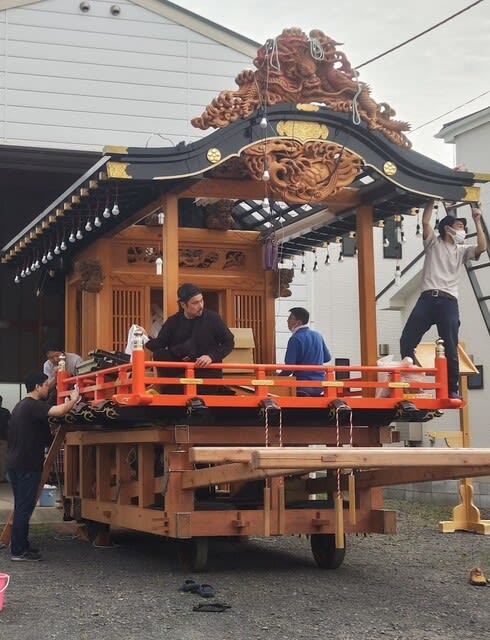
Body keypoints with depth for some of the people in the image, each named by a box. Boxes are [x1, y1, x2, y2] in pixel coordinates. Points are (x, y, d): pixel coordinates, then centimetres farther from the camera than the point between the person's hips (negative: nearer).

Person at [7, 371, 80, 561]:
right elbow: (58, 411, -30)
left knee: (22, 507, 14)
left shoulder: (21, 406, 18)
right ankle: (18, 551, -4)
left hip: (16, 464, 10)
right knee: (24, 507, -6)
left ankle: (21, 545, 19)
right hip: (27, 465, -10)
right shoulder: (33, 405, -15)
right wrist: (73, 399, -12)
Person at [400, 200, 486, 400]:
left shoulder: (462, 250, 20)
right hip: (428, 299, -1)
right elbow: (425, 221, 0)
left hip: (449, 302, 1)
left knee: (450, 349, -3)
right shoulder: (433, 243, 15)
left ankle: (453, 389, 2)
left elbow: (482, 247, 2)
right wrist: (431, 201, 3)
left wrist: (477, 222, 3)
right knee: (406, 342, -7)